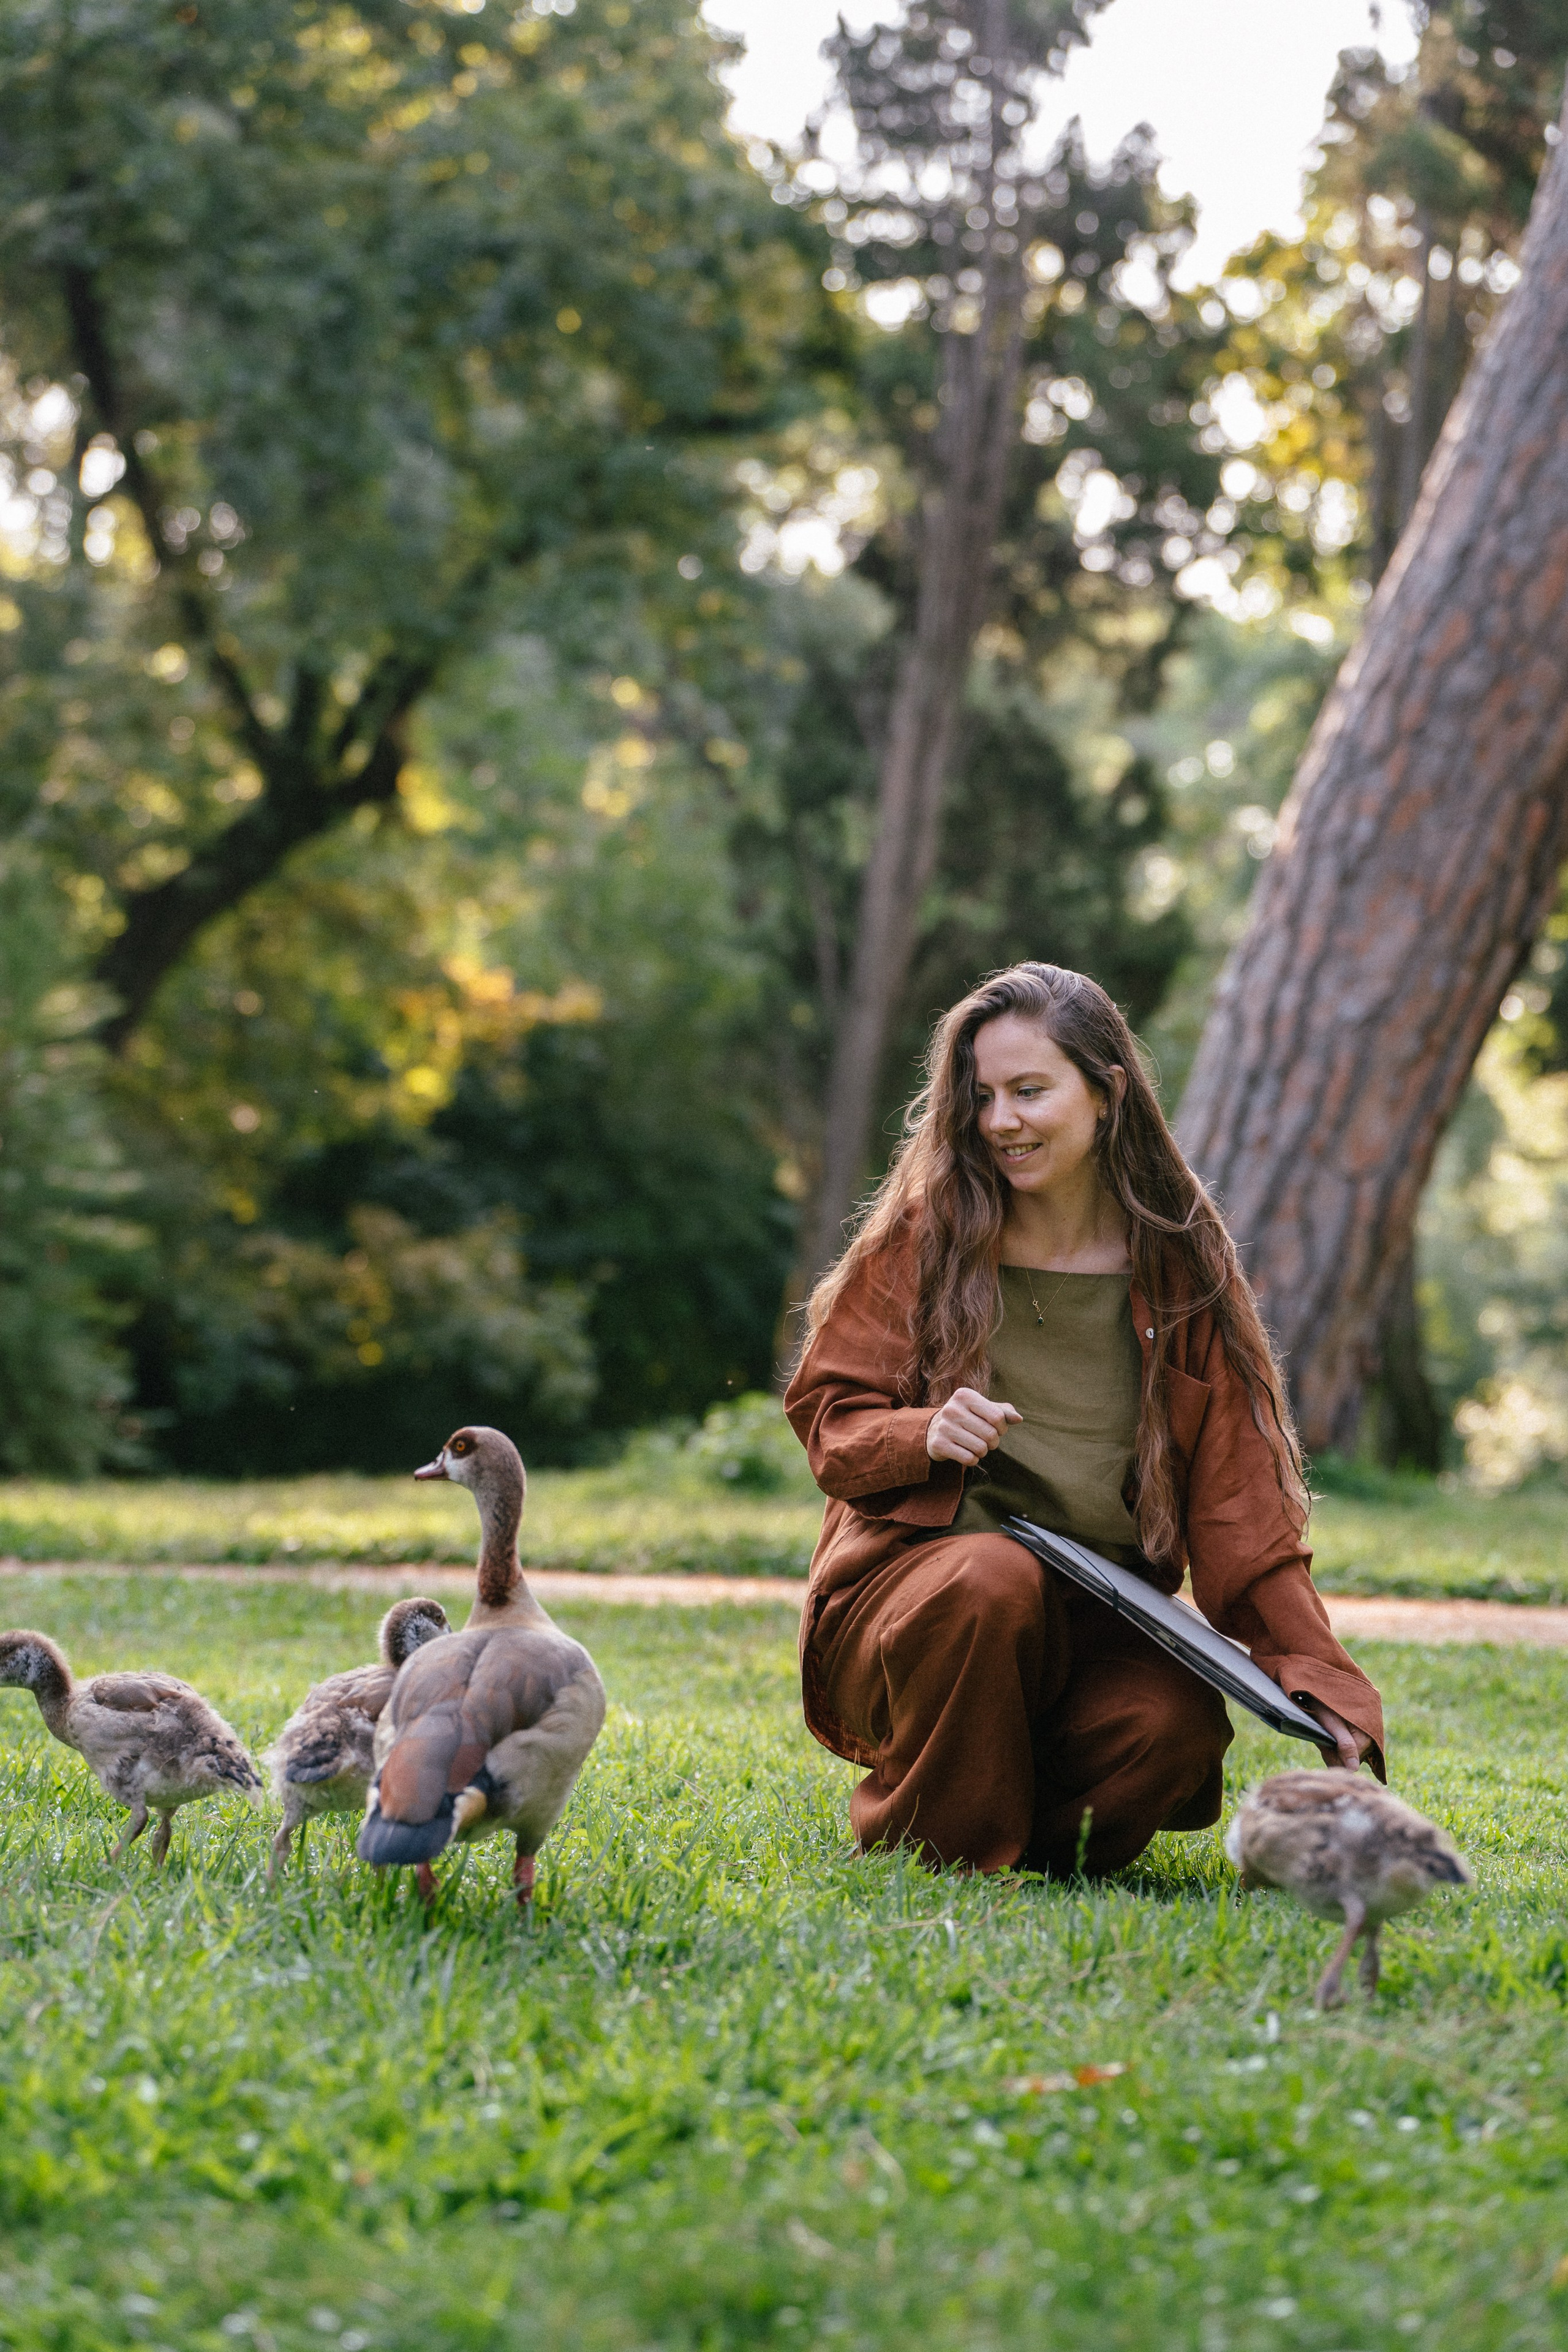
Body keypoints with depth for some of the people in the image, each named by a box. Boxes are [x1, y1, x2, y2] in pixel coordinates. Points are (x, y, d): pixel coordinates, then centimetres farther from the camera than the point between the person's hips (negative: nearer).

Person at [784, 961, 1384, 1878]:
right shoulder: (926, 1232, 3)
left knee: (1176, 1728, -29)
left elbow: (1242, 1507, 2)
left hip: (1097, 1628, 1)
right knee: (995, 1574, -35)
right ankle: (944, 1854, -11)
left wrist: (1328, 1688, -9)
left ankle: (1049, 1843, 6)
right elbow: (829, 1418, 5)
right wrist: (922, 1436, -19)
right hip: (913, 1586, -1)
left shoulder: (1181, 1265, 5)